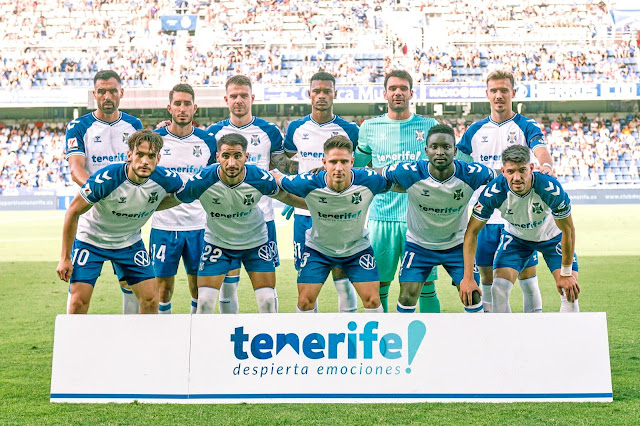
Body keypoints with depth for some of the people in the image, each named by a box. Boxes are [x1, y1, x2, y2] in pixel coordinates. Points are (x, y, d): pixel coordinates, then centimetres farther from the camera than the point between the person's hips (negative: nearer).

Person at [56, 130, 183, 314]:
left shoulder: (166, 180, -20)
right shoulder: (105, 178, -30)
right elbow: (73, 212, -19)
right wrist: (65, 258, -16)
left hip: (130, 242, 3)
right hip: (91, 240, -3)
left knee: (150, 300, -4)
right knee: (78, 302, -9)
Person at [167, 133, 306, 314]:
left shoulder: (261, 179, -24)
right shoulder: (201, 182, -27)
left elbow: (283, 196, -3)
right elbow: (173, 200, -9)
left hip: (256, 241, 1)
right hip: (217, 242, 0)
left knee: (268, 302, -2)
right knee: (205, 302, -4)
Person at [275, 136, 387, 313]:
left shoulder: (369, 180, -25)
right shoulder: (308, 184, -27)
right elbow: (275, 180, -10)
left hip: (357, 247, 0)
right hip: (318, 247, 0)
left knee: (372, 300, -6)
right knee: (305, 301, -2)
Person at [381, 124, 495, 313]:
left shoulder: (471, 174, -20)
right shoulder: (410, 173, -24)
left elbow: (497, 177, 2)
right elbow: (376, 176, -7)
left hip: (457, 244, 1)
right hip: (418, 244, -1)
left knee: (472, 295, 0)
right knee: (407, 296, -8)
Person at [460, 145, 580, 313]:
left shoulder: (550, 188, -36)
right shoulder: (493, 192, -33)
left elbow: (568, 231, -22)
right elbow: (471, 232, -22)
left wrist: (566, 274, -17)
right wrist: (468, 278, -25)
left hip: (552, 235, -1)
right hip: (515, 236, 1)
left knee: (570, 292, -12)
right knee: (499, 290, -14)